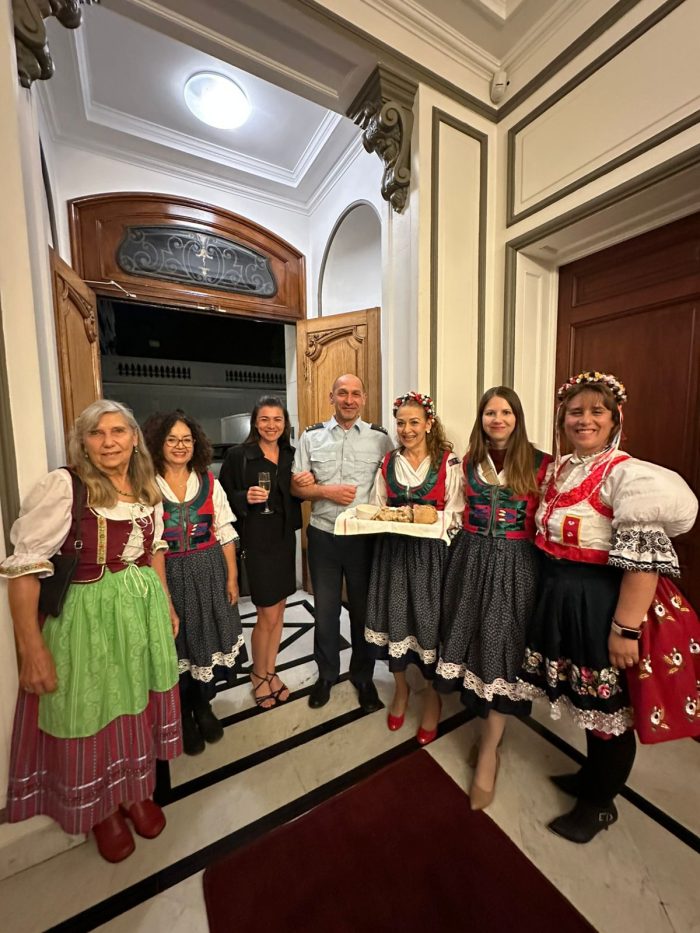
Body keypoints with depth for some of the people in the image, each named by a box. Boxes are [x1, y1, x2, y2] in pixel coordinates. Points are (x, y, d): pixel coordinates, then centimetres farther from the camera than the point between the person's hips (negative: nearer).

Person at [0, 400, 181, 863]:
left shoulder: (148, 488, 1)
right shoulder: (62, 485, -16)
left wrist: (167, 604, 13)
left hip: (144, 611, 5)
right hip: (85, 616, -4)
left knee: (139, 707, 20)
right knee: (90, 715, 15)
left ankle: (138, 790, 48)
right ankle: (102, 811, 45)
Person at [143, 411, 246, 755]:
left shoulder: (208, 481, 2)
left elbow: (225, 533, 3)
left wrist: (232, 577, 1)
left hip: (209, 573, 3)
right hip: (167, 576, -2)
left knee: (209, 639, 13)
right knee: (177, 644, 12)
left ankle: (203, 705, 40)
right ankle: (183, 715, 39)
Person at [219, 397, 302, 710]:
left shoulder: (291, 455, 6)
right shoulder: (238, 455, -8)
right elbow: (224, 498, -5)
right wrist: (245, 497, -23)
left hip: (285, 538, 5)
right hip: (255, 539, -5)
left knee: (279, 609, 15)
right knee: (268, 614, 3)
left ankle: (270, 671, 37)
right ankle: (258, 674, 32)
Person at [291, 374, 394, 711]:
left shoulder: (379, 437, -2)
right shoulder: (311, 436, 1)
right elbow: (297, 486, 1)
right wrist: (327, 491, -16)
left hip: (365, 535, 0)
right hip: (323, 535, 1)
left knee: (363, 608, 15)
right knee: (325, 608, 16)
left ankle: (363, 676, 39)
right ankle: (326, 674, 40)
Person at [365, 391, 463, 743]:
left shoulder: (448, 462, -4)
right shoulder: (387, 463, 7)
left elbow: (456, 511, -5)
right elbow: (375, 507, 10)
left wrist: (429, 519, -21)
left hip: (430, 551, -3)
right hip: (392, 549, 3)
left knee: (429, 618, 5)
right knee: (394, 615, 10)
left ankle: (432, 695, 32)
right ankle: (400, 689, 36)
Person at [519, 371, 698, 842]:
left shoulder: (626, 474, -17)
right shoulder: (558, 469, 6)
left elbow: (645, 558, -22)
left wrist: (626, 628, -23)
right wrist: (552, 590, 13)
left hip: (603, 604, -7)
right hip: (562, 600, 7)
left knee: (609, 707, 13)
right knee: (586, 699, 24)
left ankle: (601, 804, 37)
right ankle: (592, 775, 48)